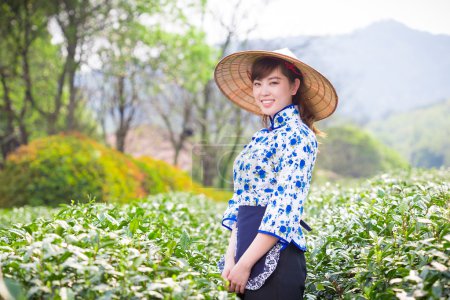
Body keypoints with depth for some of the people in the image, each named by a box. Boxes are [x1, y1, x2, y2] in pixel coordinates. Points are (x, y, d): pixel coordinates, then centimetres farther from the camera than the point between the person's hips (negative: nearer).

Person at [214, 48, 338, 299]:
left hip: (276, 254, -7)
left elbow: (286, 206, -19)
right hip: (250, 251, 8)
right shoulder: (261, 137, 13)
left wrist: (245, 263, -19)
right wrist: (231, 256, 3)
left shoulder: (298, 135, -11)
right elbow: (242, 199, 13)